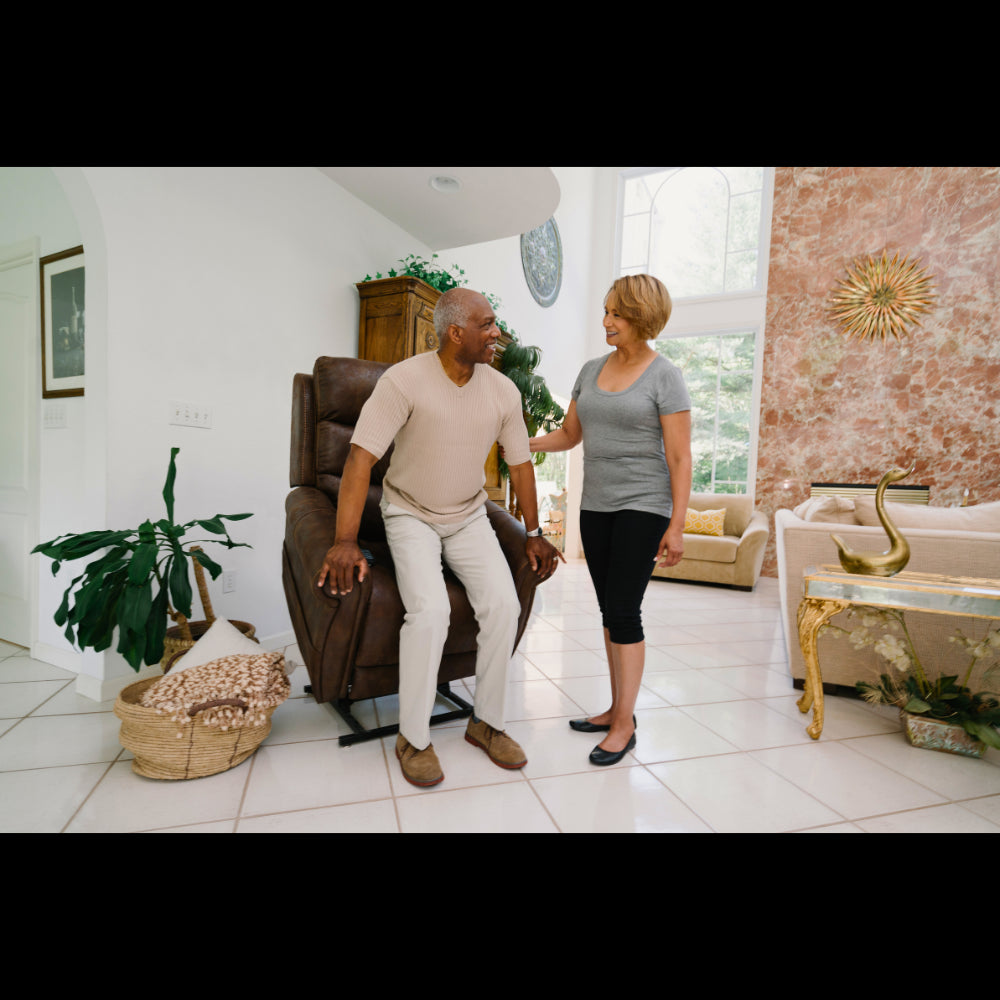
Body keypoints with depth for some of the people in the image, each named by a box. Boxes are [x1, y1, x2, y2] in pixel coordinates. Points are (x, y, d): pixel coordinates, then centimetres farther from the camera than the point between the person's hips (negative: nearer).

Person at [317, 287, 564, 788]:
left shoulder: (503, 390, -3)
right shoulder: (404, 380, -17)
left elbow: (520, 462, 6)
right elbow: (362, 455, -22)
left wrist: (533, 533, 5)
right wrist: (345, 540, -30)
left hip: (469, 517, 4)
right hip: (410, 514, -4)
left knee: (504, 604, -15)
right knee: (430, 610, -25)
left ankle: (486, 722, 7)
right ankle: (412, 737, -2)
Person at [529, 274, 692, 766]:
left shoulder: (664, 376, -5)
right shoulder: (591, 369, 11)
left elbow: (679, 458, -8)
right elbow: (569, 433, 17)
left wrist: (676, 526, -12)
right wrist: (523, 443, 2)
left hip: (641, 507, -6)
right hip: (595, 505, 6)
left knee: (623, 610, -6)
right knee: (610, 610, 10)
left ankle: (624, 724, 9)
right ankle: (616, 708, 24)